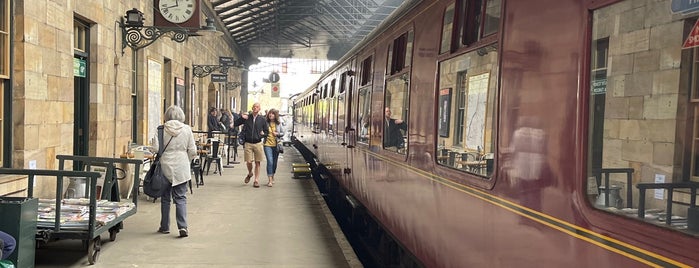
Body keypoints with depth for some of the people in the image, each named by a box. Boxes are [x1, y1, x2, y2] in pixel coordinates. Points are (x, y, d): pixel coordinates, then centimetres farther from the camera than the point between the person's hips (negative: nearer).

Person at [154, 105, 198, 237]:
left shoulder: (162, 129, -6)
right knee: (180, 198, 5)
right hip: (181, 168, 0)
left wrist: (162, 157, 12)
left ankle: (165, 227, 21)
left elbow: (156, 148, -8)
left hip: (165, 167, 0)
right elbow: (192, 151, -2)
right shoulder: (187, 129, -3)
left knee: (165, 198, 13)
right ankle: (183, 226, -7)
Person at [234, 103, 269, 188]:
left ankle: (256, 180, 11)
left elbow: (267, 132, 12)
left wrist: (262, 134, -8)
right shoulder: (246, 118, 5)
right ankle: (250, 173, 28)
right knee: (249, 162, -4)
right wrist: (241, 117, -4)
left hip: (258, 143, 0)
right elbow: (235, 124, 9)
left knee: (257, 162, 2)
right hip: (248, 143, 0)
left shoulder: (262, 119, 5)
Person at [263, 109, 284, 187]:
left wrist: (277, 134, -7)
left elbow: (283, 133, 12)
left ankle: (272, 177, 35)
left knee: (274, 162, 13)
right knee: (270, 161, -15)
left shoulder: (278, 124, 4)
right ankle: (270, 180, -13)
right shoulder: (265, 123, -2)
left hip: (276, 145, 3)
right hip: (267, 145, -3)